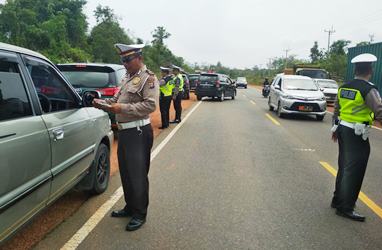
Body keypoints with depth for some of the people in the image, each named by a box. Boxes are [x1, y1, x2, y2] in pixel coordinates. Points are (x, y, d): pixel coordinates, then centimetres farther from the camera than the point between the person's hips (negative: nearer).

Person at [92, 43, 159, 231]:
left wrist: (123, 108, -24)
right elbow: (117, 99, 21)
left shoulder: (148, 78, -9)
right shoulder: (127, 78, 18)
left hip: (138, 132, -9)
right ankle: (130, 207, 32)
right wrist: (102, 103, 2)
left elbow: (150, 105, -21)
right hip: (124, 131, 9)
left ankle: (140, 214, 14)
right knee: (125, 173, 16)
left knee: (137, 175, 0)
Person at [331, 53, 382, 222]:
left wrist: (335, 129, 24)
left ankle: (338, 200, 30)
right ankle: (345, 208, 8)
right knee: (353, 171, 1)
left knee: (344, 168, 18)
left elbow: (336, 109, 15)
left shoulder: (344, 87, 7)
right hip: (356, 134, -8)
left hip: (342, 129, 8)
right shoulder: (368, 89, -15)